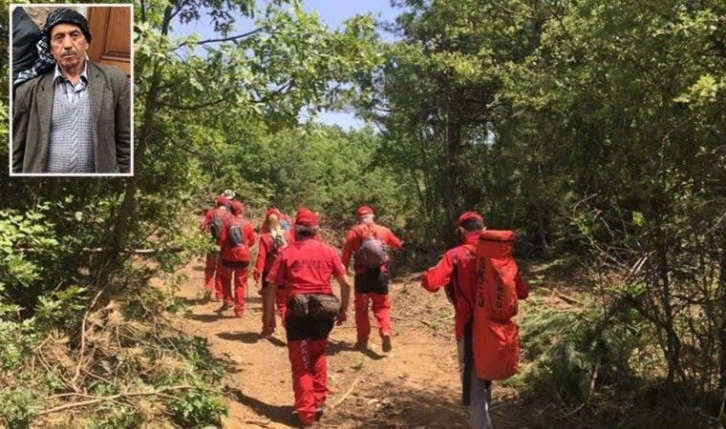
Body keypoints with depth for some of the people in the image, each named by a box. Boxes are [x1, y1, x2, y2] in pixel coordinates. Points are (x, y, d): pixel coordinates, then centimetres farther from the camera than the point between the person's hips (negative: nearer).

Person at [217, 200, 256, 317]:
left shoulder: (227, 222, -7)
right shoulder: (247, 224, -3)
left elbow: (222, 239, -10)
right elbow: (252, 241, 3)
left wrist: (222, 245, 11)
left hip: (228, 257, -1)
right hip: (243, 257, 1)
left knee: (225, 278, 23)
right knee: (240, 284, 8)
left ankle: (227, 300, 11)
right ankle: (239, 309, 8)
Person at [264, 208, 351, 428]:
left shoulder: (287, 253, 1)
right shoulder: (328, 251, 5)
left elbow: (271, 287, -2)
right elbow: (346, 284, 5)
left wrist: (269, 317, 6)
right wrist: (343, 309, 16)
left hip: (298, 311, -2)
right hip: (325, 310, 3)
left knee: (301, 364, 11)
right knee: (318, 356, 25)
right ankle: (319, 402, 28)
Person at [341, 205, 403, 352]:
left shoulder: (354, 232, 0)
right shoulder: (384, 230, 7)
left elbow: (346, 254, -3)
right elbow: (397, 245, 23)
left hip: (362, 273, -1)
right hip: (380, 273, 1)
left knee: (361, 307, 14)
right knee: (382, 305, 13)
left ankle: (363, 340, 18)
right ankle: (385, 332, -10)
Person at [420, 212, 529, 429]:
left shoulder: (456, 255, -10)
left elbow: (430, 283, -21)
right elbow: (521, 291, 1)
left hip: (470, 329, -5)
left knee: (474, 387, 3)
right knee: (484, 378, 25)